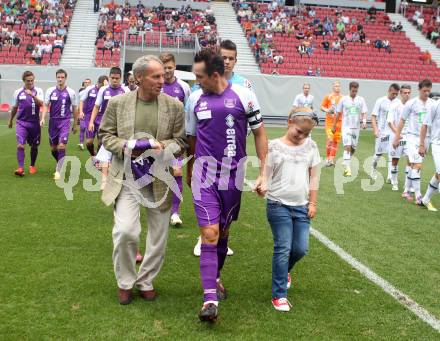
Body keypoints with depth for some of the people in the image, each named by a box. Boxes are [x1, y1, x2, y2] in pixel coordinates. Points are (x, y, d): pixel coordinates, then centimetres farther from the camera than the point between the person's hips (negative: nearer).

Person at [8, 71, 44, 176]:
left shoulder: (38, 91, 0)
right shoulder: (18, 92, 4)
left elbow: (41, 104, -17)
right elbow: (15, 107, 17)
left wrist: (32, 95, -31)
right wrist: (10, 120, 25)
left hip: (34, 123, 0)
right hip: (21, 122, 0)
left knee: (34, 146, 10)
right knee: (20, 145, -14)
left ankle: (32, 166, 28)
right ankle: (21, 168, -13)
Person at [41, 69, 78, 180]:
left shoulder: (71, 92, 0)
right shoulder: (50, 91, 4)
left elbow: (75, 109, 7)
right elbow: (46, 105, 3)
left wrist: (75, 124, 10)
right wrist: (43, 118, -13)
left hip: (65, 121, -3)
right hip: (53, 121, 3)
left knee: (62, 145, -15)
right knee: (53, 148, 9)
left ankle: (58, 171, -9)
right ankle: (61, 164, 35)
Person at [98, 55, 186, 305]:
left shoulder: (174, 106, 0)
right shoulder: (118, 103, -1)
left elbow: (181, 141, 4)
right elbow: (106, 134, 5)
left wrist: (163, 147, -17)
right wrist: (126, 147, -14)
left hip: (161, 179, 2)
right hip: (127, 177, -1)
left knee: (159, 236, 9)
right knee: (126, 231, -13)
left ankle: (146, 281, 31)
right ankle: (125, 282, 13)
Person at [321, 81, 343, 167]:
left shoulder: (343, 98, 7)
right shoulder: (328, 97, 2)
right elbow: (322, 107, 4)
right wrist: (327, 110, -14)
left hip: (339, 121, 3)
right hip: (330, 121, -3)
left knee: (336, 141, 5)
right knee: (330, 139, -13)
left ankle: (331, 159, 17)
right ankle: (327, 158, 0)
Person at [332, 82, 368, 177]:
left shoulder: (361, 100, 5)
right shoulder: (344, 99, 1)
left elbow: (364, 112, 2)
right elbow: (338, 113, 7)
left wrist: (364, 122, -17)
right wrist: (334, 126, 8)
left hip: (356, 127, 3)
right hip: (346, 126, -3)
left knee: (353, 148, 11)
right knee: (347, 147, -15)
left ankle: (346, 164, 34)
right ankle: (347, 168, -18)